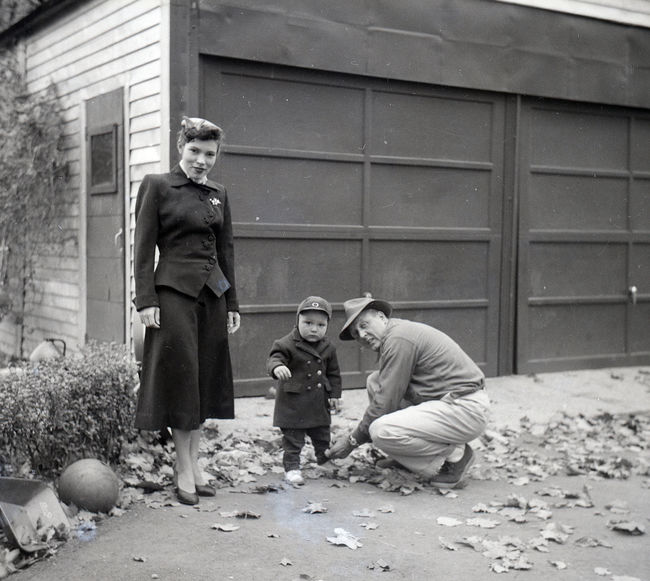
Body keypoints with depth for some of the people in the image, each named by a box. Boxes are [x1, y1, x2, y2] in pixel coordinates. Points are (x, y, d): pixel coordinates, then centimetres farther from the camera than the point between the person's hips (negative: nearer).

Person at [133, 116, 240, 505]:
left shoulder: (219, 195, 13)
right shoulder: (157, 186, -1)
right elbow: (144, 248, -5)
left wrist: (233, 304, 12)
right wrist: (146, 300, -12)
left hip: (213, 295, 6)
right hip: (174, 292, -5)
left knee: (206, 380, 8)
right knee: (181, 378, -2)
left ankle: (195, 465, 18)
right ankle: (184, 472, 7)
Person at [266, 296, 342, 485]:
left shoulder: (328, 348, 2)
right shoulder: (288, 344, -15)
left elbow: (333, 374, 12)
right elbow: (274, 358, -29)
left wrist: (335, 395, 6)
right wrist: (277, 367, -52)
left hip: (319, 404, 5)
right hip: (293, 404, -5)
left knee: (322, 437, 19)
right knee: (293, 439, 1)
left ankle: (326, 462, 37)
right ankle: (292, 468, 11)